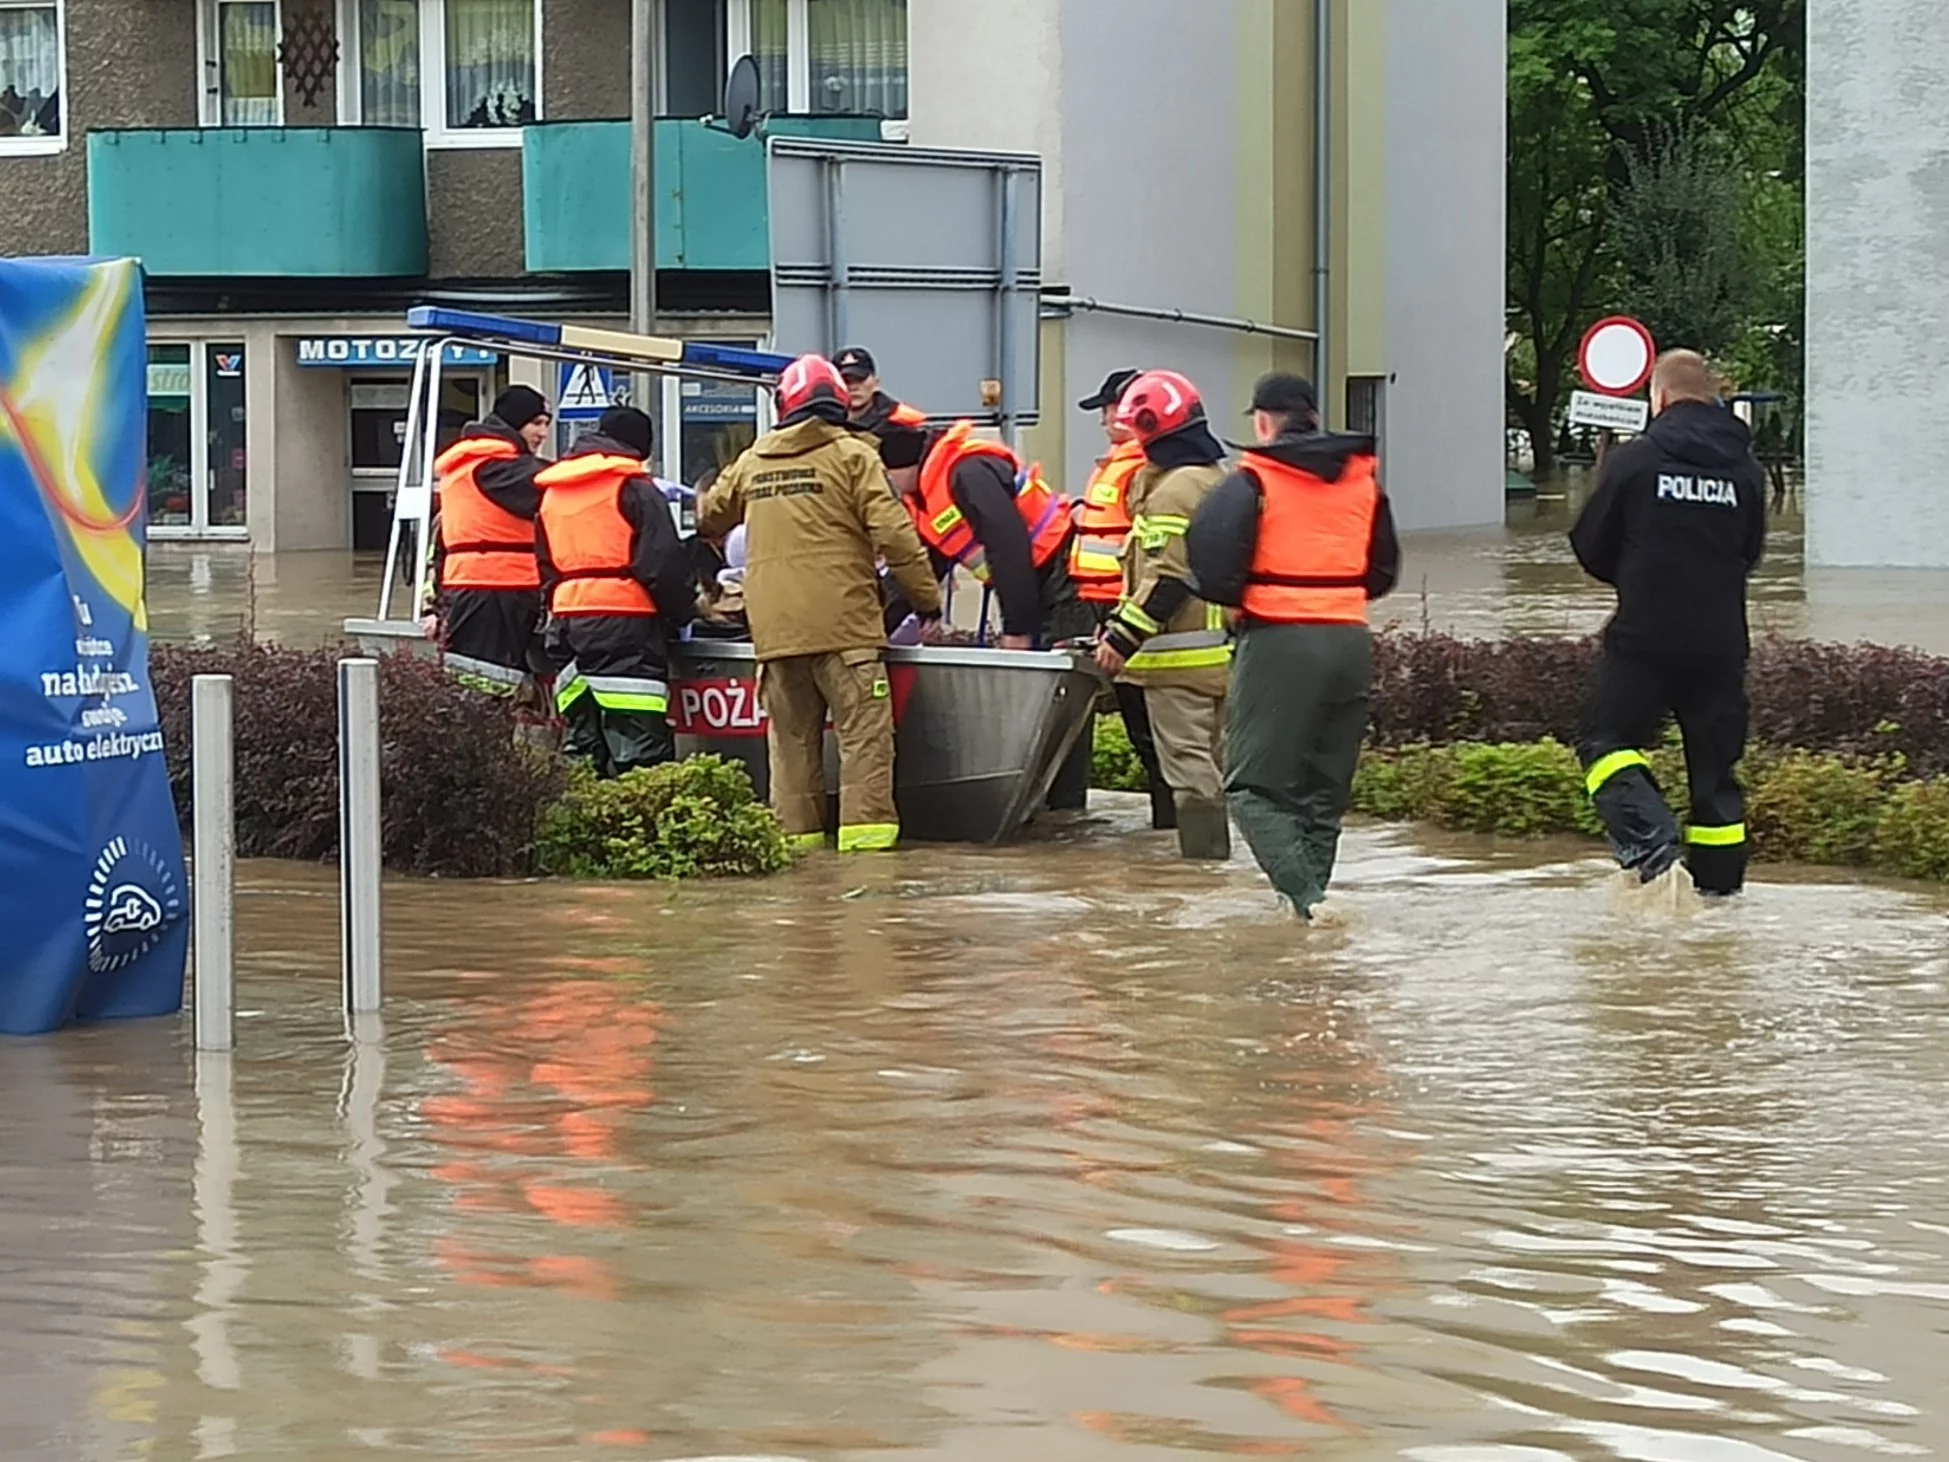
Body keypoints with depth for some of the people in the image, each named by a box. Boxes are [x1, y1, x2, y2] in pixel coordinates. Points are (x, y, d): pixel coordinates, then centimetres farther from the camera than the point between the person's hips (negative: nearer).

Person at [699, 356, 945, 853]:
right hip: (842, 623, -4)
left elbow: (709, 517, 30)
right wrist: (928, 601, -1)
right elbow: (893, 536, -8)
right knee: (864, 728, -3)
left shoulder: (752, 462, 14)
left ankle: (795, 830, 10)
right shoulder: (852, 456, -1)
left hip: (773, 626, 5)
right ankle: (865, 825, -12)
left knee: (791, 733, 11)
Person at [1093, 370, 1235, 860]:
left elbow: (1167, 579, -22)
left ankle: (1201, 856, -7)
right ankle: (1215, 853, 19)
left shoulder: (1172, 493, -15)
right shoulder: (1222, 483, 16)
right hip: (1223, 649, 9)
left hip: (1179, 655, -9)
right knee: (1210, 760, 15)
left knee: (1188, 763, -7)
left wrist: (1123, 637, -18)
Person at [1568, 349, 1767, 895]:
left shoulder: (1634, 459, -8)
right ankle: (1720, 871, 14)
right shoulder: (1745, 469, 4)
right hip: (1720, 640, 4)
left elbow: (1590, 546, -1)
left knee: (1607, 738, 5)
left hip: (1645, 633, -4)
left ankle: (1648, 830, -17)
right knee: (1715, 754, 13)